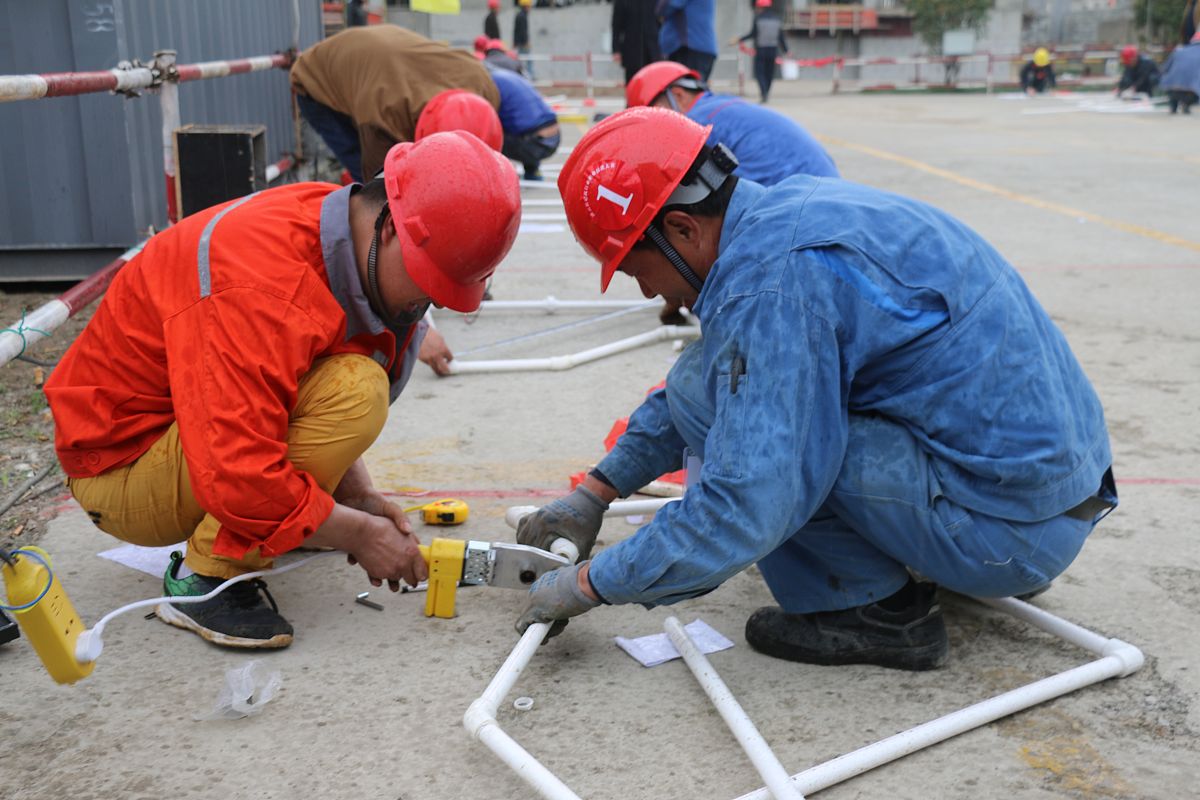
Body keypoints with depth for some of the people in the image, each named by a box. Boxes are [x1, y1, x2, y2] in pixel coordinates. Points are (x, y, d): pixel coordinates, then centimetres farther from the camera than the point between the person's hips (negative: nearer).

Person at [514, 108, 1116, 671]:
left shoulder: (771, 281, -23)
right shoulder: (791, 206, 8)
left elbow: (743, 511, -24)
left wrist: (590, 583, -10)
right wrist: (596, 492, 19)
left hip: (1006, 524, -9)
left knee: (703, 388, -14)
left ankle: (876, 608, -4)